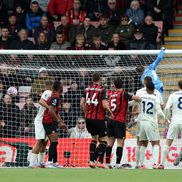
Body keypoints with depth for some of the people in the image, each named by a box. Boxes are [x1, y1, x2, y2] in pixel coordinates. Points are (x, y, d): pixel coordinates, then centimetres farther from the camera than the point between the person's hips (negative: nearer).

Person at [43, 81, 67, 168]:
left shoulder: (55, 97, 17)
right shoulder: (55, 97, -14)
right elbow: (51, 110, -24)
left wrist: (62, 123, 24)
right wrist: (59, 122, -20)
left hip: (51, 122, 10)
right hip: (49, 122, -10)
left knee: (54, 143, 10)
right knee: (54, 142, -16)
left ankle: (55, 162, 12)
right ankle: (49, 162, -21)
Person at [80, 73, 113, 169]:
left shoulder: (87, 89, 7)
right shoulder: (102, 90, -9)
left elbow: (82, 104, 6)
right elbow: (104, 105, -16)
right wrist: (110, 112, 2)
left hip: (89, 118, 6)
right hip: (98, 118, -6)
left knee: (94, 138, 19)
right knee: (103, 139, 4)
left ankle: (91, 161, 11)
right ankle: (100, 162, -6)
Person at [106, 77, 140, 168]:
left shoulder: (112, 94, 11)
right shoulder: (123, 94, -7)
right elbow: (137, 98, -15)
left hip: (110, 120, 6)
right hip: (119, 121, -5)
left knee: (110, 142, 8)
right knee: (120, 142, -5)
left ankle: (107, 163, 7)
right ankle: (117, 164, -13)